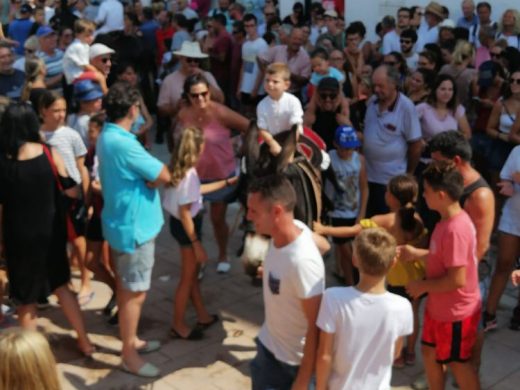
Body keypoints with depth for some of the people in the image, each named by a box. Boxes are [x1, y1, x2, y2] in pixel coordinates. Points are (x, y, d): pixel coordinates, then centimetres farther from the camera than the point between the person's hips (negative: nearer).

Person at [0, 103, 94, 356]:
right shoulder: (49, 153, -10)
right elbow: (71, 190, -1)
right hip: (51, 231, 2)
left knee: (26, 297, 13)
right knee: (61, 285, 22)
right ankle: (84, 341, 29)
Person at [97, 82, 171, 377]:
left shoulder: (108, 136, 6)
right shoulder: (122, 143, -27)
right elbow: (164, 176, -23)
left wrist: (148, 177, -11)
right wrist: (153, 176, -3)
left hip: (124, 222, 10)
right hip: (134, 226, -10)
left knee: (126, 288, 21)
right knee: (135, 293, 1)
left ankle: (132, 340, 36)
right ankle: (130, 355, 14)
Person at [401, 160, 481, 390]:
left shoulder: (456, 229, -31)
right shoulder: (447, 220, 0)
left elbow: (457, 279, -30)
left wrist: (423, 286, -18)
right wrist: (417, 253, 4)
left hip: (456, 311, -9)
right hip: (438, 306, 9)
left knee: (457, 363, 11)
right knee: (429, 353, 23)